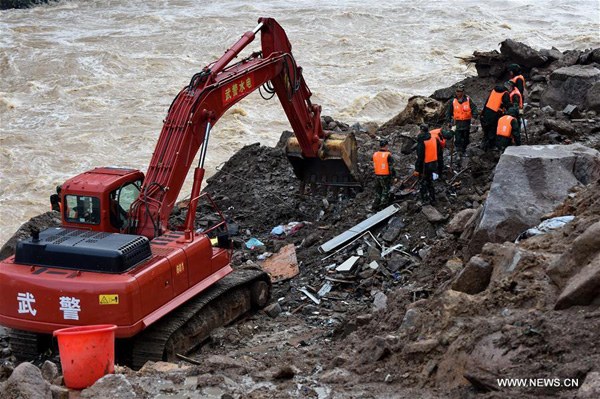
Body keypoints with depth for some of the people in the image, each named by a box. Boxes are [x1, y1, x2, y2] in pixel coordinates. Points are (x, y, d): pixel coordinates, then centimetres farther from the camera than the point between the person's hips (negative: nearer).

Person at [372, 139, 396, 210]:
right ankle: (384, 204, 3)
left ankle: (375, 206, 19)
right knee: (386, 191, 5)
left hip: (377, 175, 6)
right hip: (385, 176, -6)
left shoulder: (375, 154, 3)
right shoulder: (388, 155, -15)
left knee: (378, 191, 16)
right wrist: (393, 175, -5)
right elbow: (391, 167, -13)